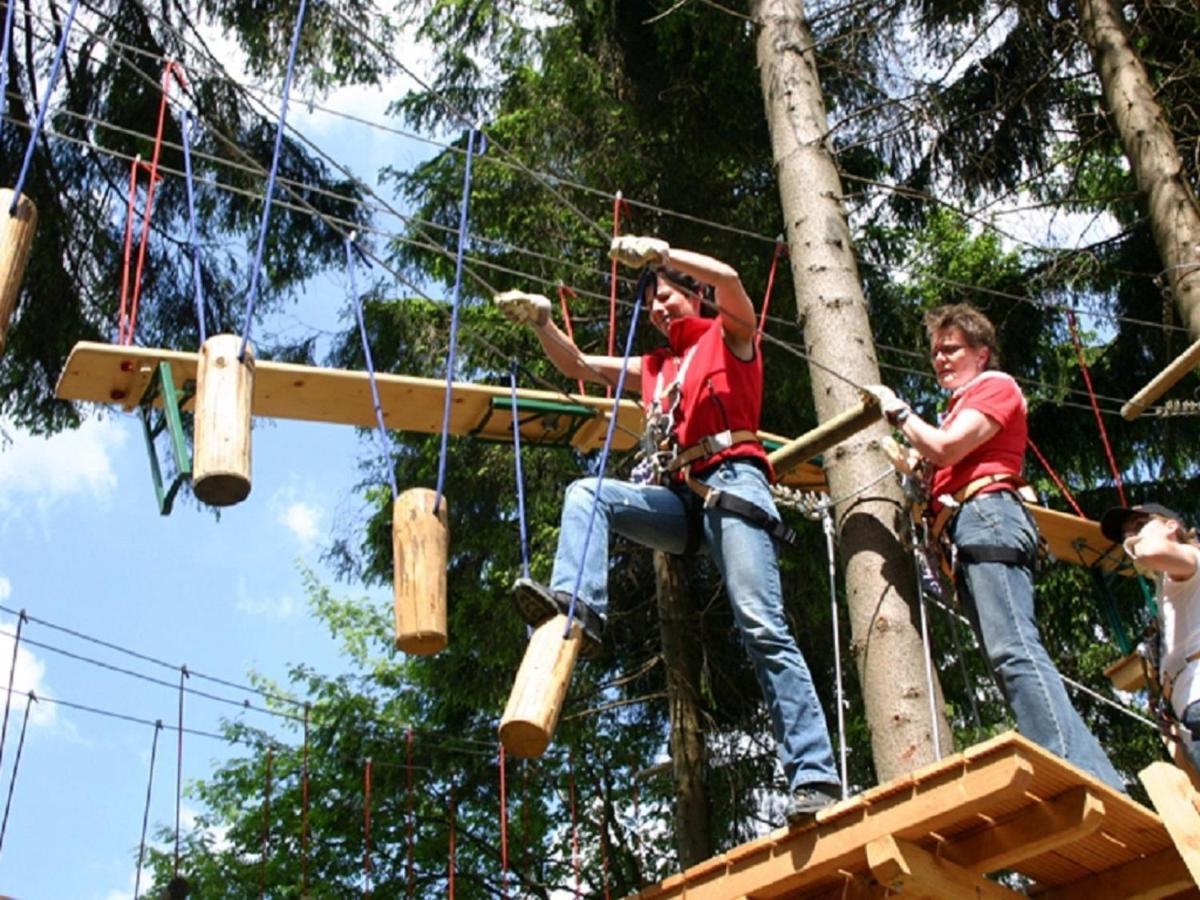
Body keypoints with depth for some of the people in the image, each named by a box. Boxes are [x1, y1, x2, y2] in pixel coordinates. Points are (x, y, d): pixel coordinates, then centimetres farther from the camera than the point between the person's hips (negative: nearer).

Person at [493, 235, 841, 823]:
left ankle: (814, 775, -23)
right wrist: (542, 323, 15)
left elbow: (728, 279, -7)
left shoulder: (729, 337, 15)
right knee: (587, 494, -13)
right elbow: (579, 366, 31)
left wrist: (660, 253, -17)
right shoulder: (654, 366, 31)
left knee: (762, 629, -17)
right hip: (681, 499, 6)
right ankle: (576, 605, -35)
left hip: (732, 483, -6)